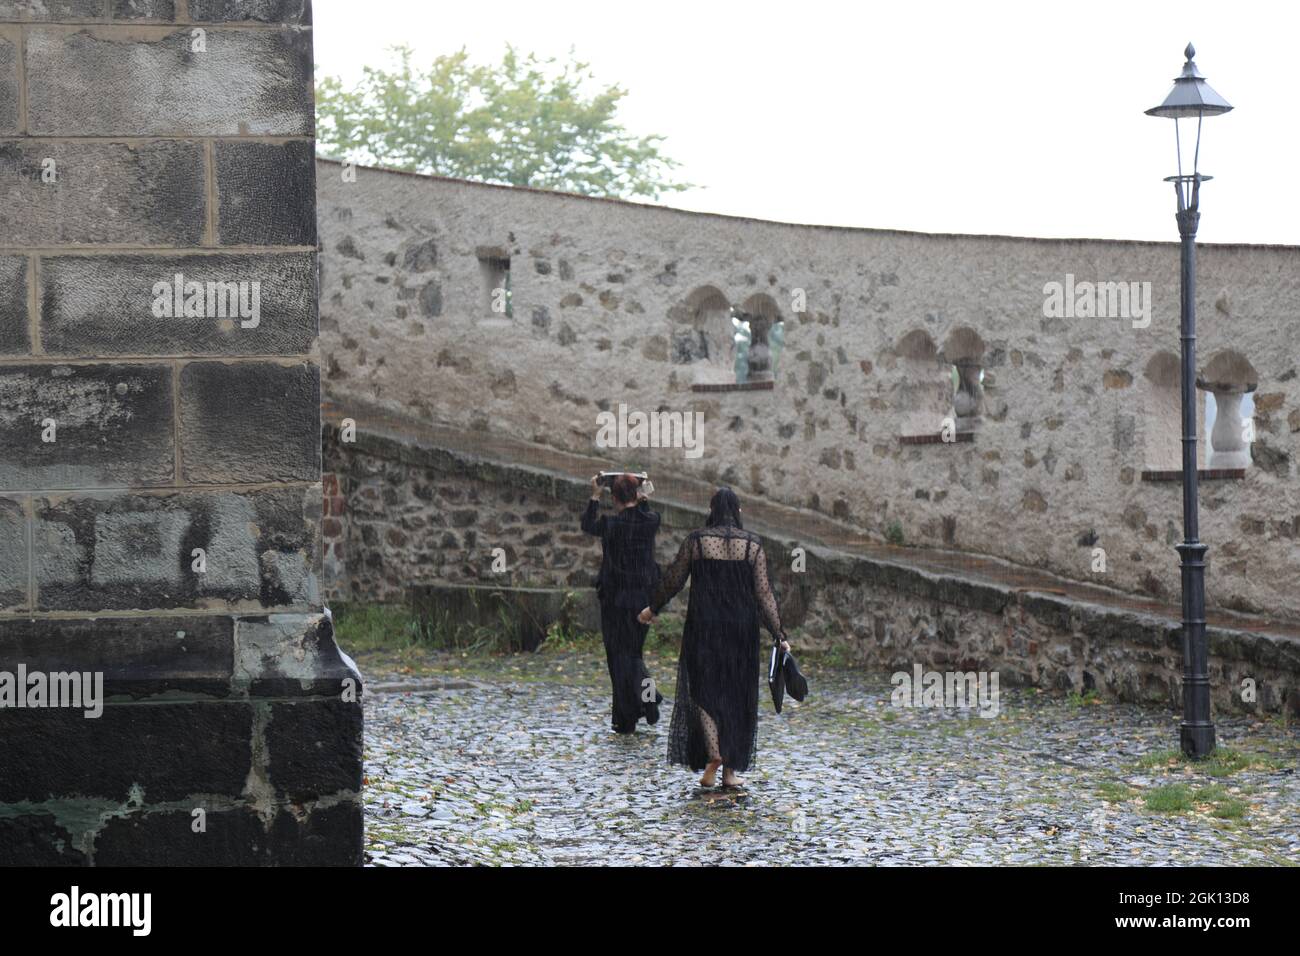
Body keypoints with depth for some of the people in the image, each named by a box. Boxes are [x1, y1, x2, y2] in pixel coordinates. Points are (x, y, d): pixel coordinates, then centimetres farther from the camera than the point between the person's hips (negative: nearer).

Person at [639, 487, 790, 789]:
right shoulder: (752, 544, -2)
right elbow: (764, 593, -4)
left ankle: (713, 754, -15)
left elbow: (673, 580, 3)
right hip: (741, 628, 1)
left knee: (703, 689, 7)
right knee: (737, 695, 10)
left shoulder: (696, 540, -3)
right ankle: (730, 770, 11)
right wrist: (779, 635, -1)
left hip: (703, 627, -1)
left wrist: (652, 608, 20)